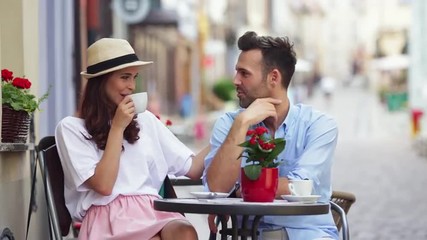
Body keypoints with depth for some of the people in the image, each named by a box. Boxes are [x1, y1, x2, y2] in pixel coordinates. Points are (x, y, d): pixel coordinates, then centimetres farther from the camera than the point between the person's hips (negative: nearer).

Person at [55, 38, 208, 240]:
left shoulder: (145, 120, 20)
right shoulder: (71, 127, 5)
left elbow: (192, 168, 15)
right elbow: (103, 185, -6)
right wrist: (117, 128, -4)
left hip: (151, 210, 4)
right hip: (108, 216, -4)